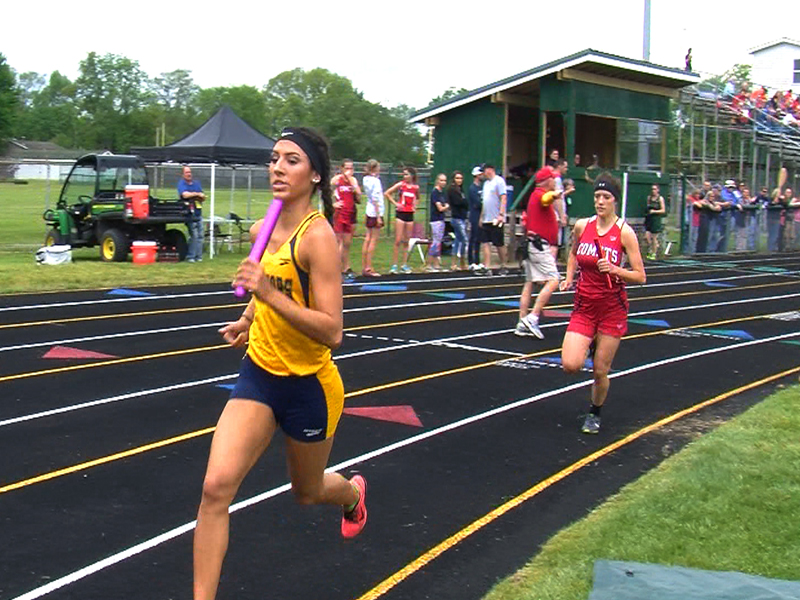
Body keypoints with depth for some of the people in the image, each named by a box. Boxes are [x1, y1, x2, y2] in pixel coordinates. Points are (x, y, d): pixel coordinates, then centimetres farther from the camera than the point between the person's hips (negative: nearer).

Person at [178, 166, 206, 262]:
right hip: (190, 213, -6)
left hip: (198, 213, 6)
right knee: (194, 235, -11)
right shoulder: (181, 184, -2)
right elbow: (185, 195, -20)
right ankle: (190, 257, -5)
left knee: (200, 235, 3)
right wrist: (197, 194, -8)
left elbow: (203, 197, 14)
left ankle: (198, 256, 9)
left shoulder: (196, 183, 16)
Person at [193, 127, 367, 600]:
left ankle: (354, 493, 57)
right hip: (259, 374, 5)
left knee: (307, 491, 20)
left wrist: (269, 295, -34)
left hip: (309, 387, -5)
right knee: (216, 486, -12)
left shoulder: (318, 236, -20)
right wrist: (250, 320, 6)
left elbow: (332, 332, -26)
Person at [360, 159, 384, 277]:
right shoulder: (376, 181, -14)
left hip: (369, 211, 8)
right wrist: (378, 216, -16)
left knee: (368, 239, 10)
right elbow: (375, 199, -17)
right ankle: (368, 268, -3)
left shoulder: (366, 179, 10)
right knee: (373, 240, -4)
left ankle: (364, 267, 13)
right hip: (376, 212, -8)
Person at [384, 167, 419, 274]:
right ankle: (394, 265, -4)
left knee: (406, 241, 8)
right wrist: (395, 203, -10)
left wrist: (415, 205, 10)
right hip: (400, 214, -4)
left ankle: (405, 264, 14)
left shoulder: (416, 187, 6)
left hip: (410, 215, 4)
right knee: (398, 241, -7)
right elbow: (386, 193, -7)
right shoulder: (401, 185, -4)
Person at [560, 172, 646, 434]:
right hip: (584, 306, 3)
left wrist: (615, 270, -24)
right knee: (570, 365, -13)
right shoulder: (581, 226, -1)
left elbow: (640, 277, -9)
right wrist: (569, 277, 8)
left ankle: (594, 413, 31)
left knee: (600, 371, 3)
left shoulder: (624, 232, -10)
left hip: (612, 308, -2)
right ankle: (591, 344, 22)